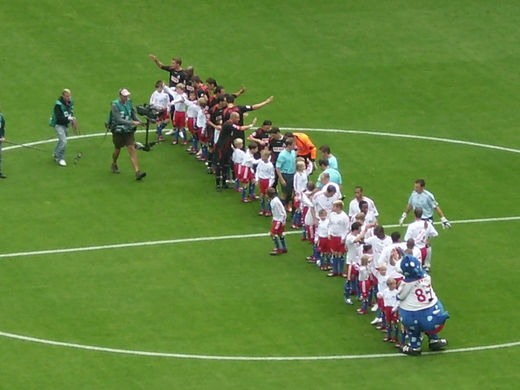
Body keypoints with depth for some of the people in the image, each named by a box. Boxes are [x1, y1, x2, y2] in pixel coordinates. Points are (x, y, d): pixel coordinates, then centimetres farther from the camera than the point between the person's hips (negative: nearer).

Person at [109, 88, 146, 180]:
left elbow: (133, 113, 12)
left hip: (129, 131, 3)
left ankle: (137, 172, -14)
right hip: (118, 131, -3)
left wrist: (138, 121, -7)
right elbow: (118, 120, -24)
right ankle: (114, 164, 44)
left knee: (132, 149, -7)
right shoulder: (115, 105, -17)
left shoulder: (129, 102, 1)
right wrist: (132, 123, -31)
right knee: (117, 150, 14)